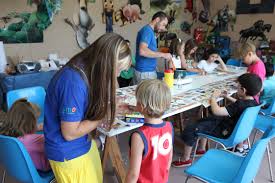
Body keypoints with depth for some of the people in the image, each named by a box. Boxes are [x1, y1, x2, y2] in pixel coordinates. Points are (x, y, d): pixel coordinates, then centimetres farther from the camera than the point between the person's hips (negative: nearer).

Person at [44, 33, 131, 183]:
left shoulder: (86, 70, -4)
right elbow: (70, 133, -26)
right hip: (68, 154, -8)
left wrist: (109, 106, -8)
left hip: (84, 144, 8)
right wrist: (104, 114, -18)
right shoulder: (73, 82, -32)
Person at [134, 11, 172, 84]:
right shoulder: (147, 30, -14)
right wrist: (163, 54, -22)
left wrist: (156, 35, 11)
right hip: (145, 72, -10)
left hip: (150, 71, 10)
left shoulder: (151, 31, 15)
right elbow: (142, 51, -28)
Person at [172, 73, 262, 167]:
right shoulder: (253, 101, -5)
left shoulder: (240, 106, -33)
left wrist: (213, 98, -20)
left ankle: (185, 159, 6)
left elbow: (216, 111, -37)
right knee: (204, 121, 28)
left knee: (190, 129, -10)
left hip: (225, 132, -10)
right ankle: (201, 149, 36)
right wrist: (226, 96, 9)